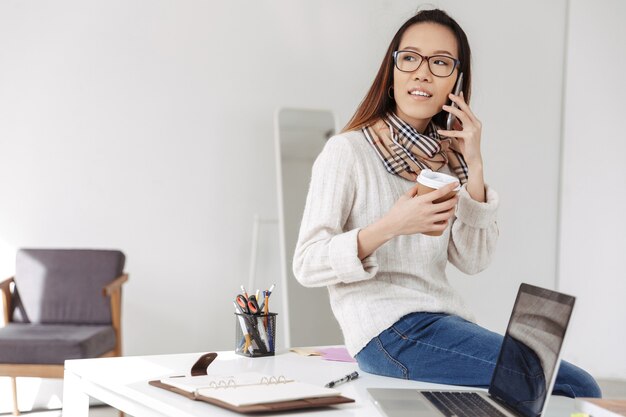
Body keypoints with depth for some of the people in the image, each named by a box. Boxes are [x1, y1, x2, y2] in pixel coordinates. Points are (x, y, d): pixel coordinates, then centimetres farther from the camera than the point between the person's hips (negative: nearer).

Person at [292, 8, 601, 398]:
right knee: (577, 386, -17)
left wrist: (474, 168, -4)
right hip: (388, 331, -7)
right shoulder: (347, 151, -5)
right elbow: (307, 264, -11)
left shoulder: (445, 158, 14)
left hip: (444, 320, 7)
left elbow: (473, 261, 6)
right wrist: (390, 226, -25)